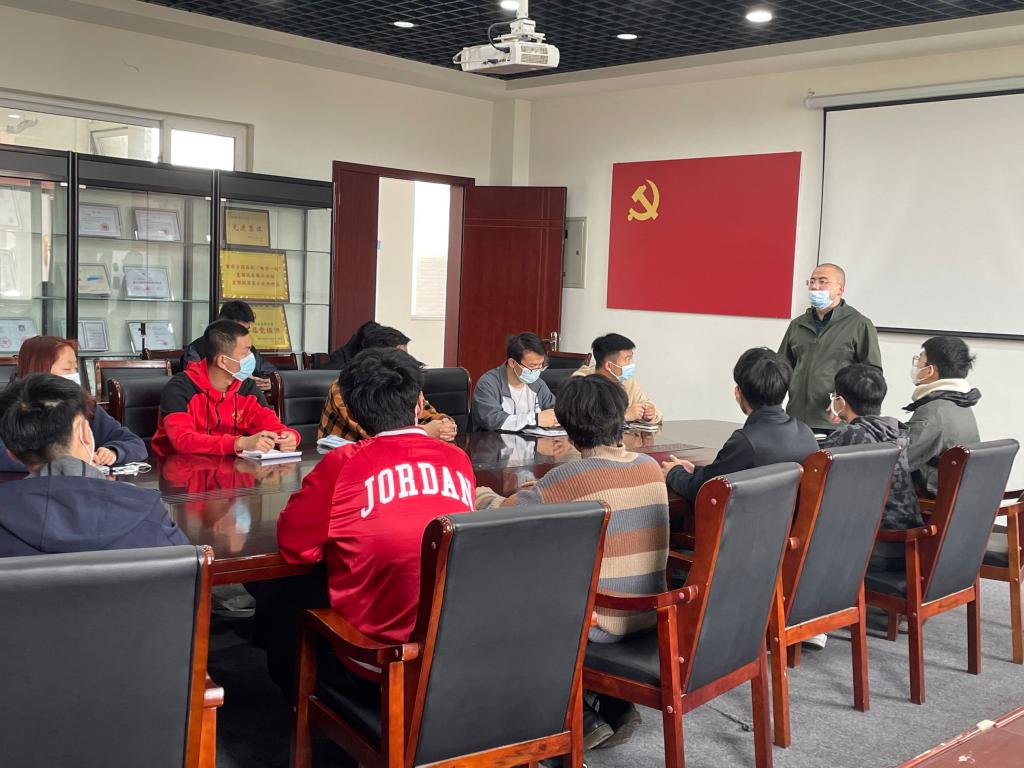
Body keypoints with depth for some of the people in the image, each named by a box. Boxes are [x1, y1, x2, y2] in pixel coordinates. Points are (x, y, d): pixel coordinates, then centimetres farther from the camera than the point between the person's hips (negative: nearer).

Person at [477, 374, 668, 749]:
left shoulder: (570, 477, -18)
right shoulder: (651, 467, 1)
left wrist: (484, 495, 11)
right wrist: (543, 492, 18)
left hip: (601, 624, -6)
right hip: (651, 617, 7)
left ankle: (582, 717, 13)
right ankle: (615, 706, 20)